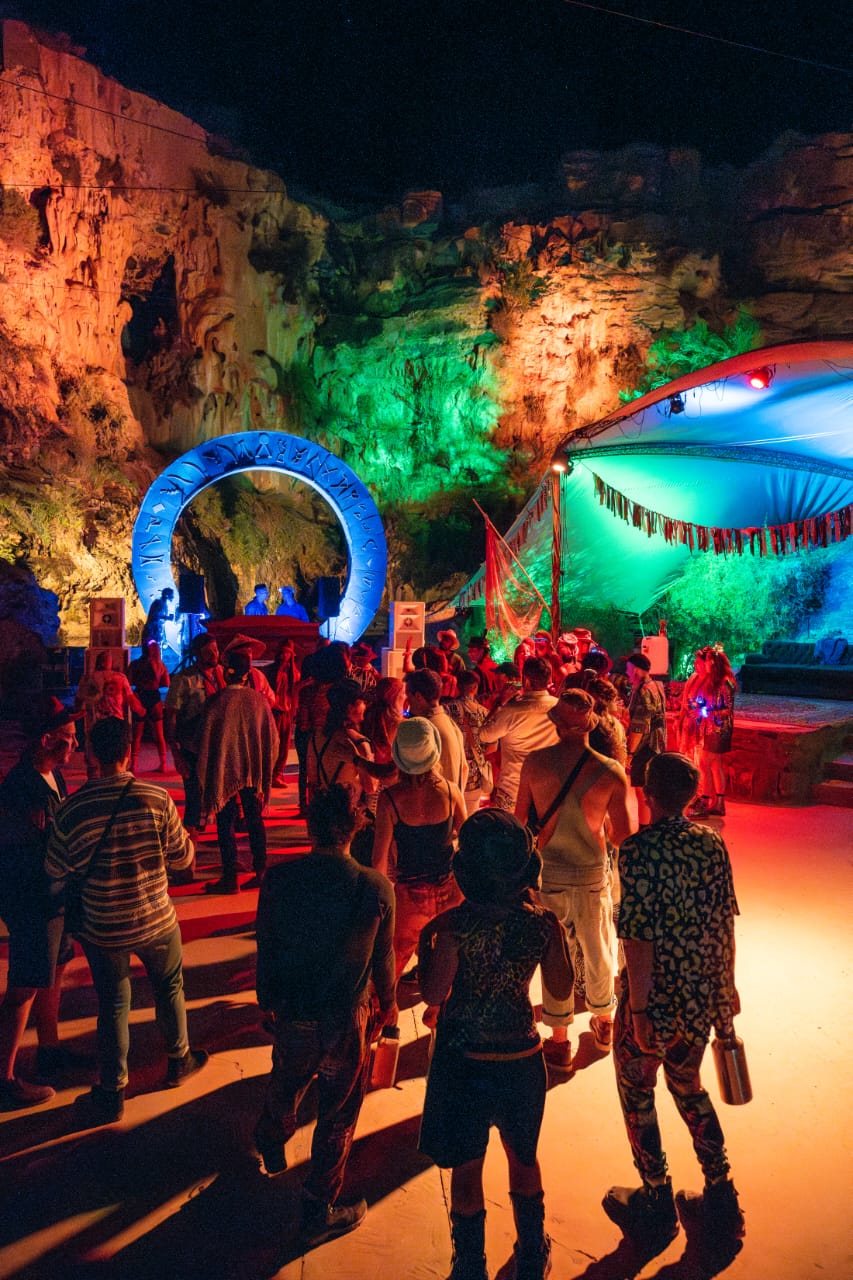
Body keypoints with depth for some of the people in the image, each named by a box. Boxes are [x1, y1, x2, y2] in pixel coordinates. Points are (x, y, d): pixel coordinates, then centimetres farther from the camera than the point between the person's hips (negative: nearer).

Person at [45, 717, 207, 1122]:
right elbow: (182, 856, -8)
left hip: (102, 929, 0)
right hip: (155, 920, 0)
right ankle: (179, 1060, 43)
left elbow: (56, 874, -7)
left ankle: (113, 1093, 31)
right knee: (170, 987, 25)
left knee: (112, 1005, 19)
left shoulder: (71, 809, -18)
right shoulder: (157, 799, -20)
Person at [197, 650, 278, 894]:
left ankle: (230, 878, 7)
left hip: (225, 770, -4)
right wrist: (264, 768, 16)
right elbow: (272, 737, 4)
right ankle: (260, 872, 18)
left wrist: (205, 774, 7)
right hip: (254, 771, 4)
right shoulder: (258, 699, -2)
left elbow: (206, 739, -7)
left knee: (226, 824, 4)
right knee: (255, 820, 13)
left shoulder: (216, 701, -13)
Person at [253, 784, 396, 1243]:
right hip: (348, 1023, -3)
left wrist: (267, 999, 17)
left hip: (292, 1017, 3)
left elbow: (265, 948, -2)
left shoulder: (277, 879, -16)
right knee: (336, 1119, 19)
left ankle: (270, 1150, 60)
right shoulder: (377, 888, -19)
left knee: (283, 1089, 32)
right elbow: (382, 959, -5)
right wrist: (386, 1005, 15)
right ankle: (319, 1211, 35)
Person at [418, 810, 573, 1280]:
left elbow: (434, 993, -17)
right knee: (524, 1159, 26)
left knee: (466, 1170, 17)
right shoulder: (542, 923, -13)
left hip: (465, 1063, -3)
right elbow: (561, 988, 0)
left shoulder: (456, 925, -22)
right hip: (522, 1058, 3)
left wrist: (425, 941, -4)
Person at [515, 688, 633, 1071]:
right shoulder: (611, 773, -16)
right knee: (598, 952, 22)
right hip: (592, 874, 0)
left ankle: (559, 1042, 28)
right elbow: (622, 836, -8)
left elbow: (519, 818, -2)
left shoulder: (534, 762, -13)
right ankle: (605, 1024, 43)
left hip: (547, 872, 0)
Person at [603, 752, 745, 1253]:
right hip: (703, 998, 6)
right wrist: (727, 986, 15)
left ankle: (657, 1206, 30)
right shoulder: (713, 843, -4)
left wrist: (638, 1008, -14)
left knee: (637, 1095, 17)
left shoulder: (638, 849, -20)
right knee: (688, 1086, 26)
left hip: (655, 1000, -5)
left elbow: (641, 937, -21)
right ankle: (721, 1201, 33)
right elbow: (725, 924, 4)